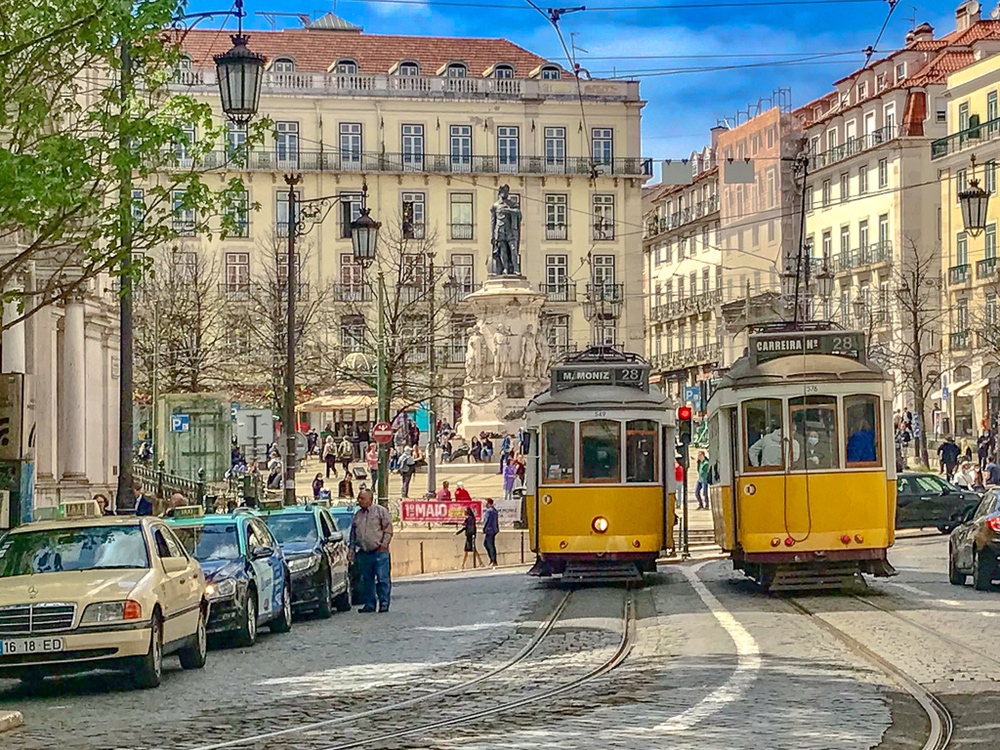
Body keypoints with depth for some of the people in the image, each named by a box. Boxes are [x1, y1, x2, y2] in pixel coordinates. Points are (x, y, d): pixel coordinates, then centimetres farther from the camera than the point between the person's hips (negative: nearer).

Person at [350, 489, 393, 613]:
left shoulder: (381, 511, 2)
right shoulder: (357, 515, 17)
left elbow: (388, 529, -2)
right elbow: (353, 535, 21)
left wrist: (384, 544, -11)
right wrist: (352, 550, 13)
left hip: (379, 552, -5)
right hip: (363, 553, 5)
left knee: (383, 579, -6)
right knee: (366, 581, 6)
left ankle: (384, 603, -2)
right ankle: (369, 604, 12)